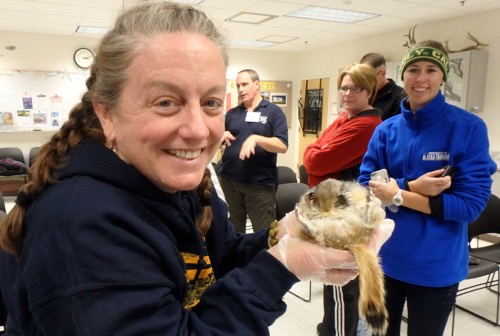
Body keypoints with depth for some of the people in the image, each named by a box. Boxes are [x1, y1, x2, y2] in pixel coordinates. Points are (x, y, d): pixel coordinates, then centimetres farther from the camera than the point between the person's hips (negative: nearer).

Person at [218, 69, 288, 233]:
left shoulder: (274, 111, -1)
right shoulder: (231, 113, 11)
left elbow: (282, 146, -11)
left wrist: (255, 138, -25)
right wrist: (221, 136, -11)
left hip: (261, 183, -4)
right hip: (229, 180, 4)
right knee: (233, 229, 19)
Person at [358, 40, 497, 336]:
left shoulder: (469, 128, -11)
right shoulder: (386, 130, 0)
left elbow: (471, 204, -16)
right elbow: (366, 188, -5)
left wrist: (398, 195, -20)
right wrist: (413, 186, -21)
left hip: (436, 266, -3)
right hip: (384, 257, 4)